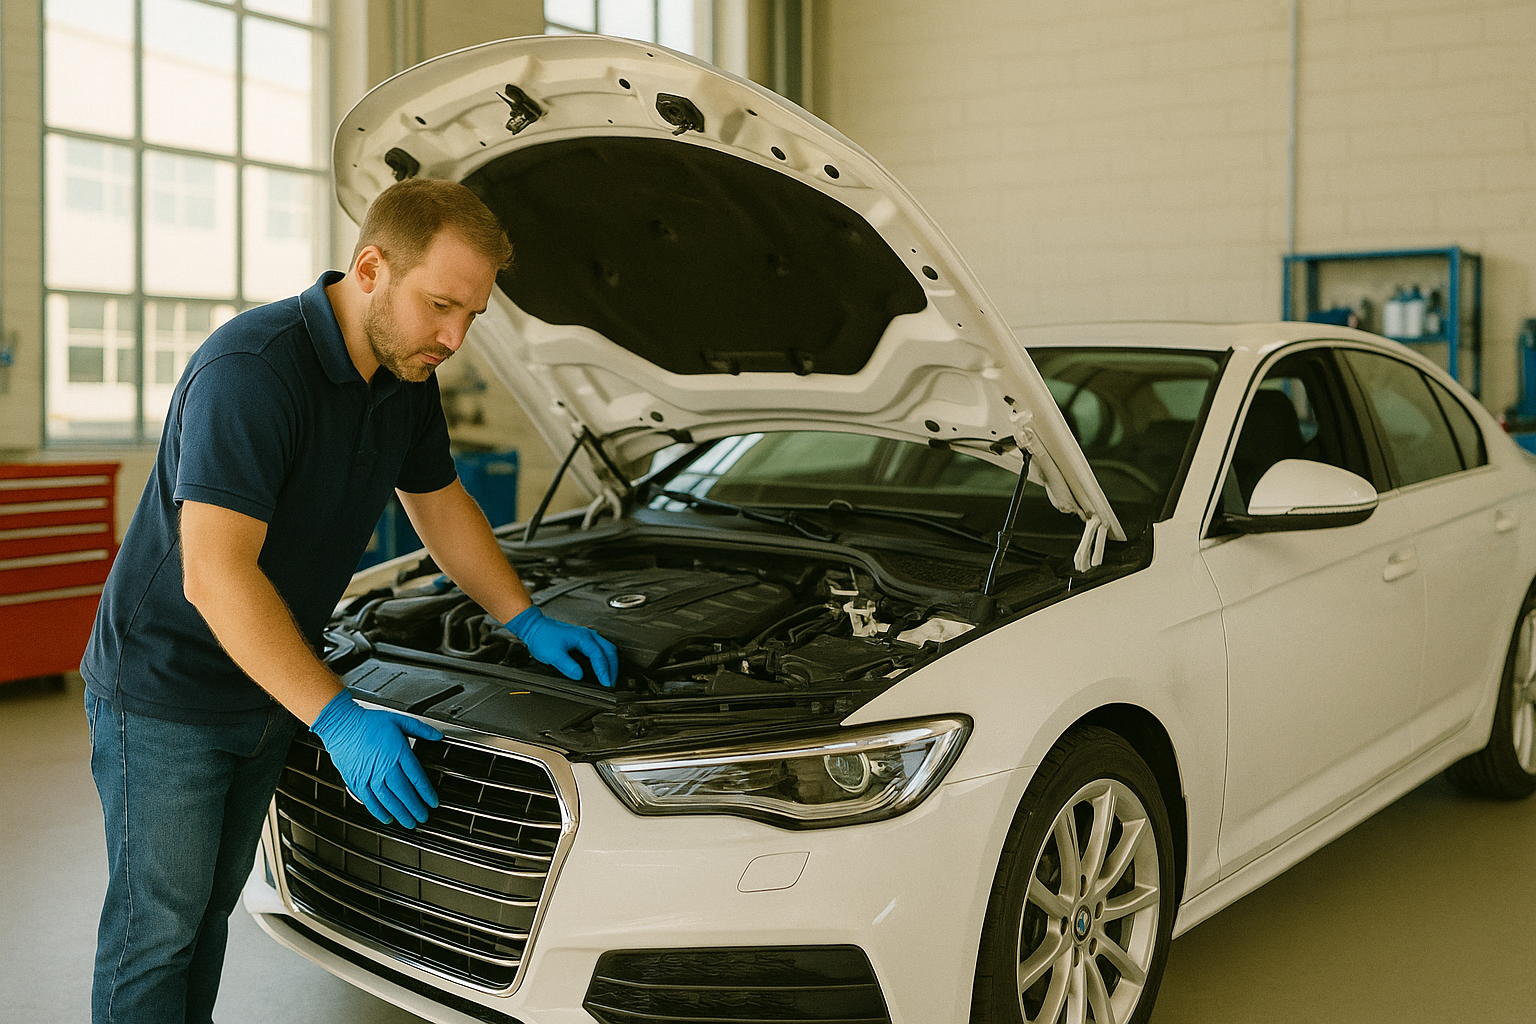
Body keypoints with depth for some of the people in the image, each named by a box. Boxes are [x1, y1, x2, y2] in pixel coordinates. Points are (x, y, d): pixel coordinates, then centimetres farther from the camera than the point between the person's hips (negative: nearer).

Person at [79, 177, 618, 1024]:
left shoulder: (406, 379, -1)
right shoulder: (252, 368, -27)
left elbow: (441, 506, 16)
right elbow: (214, 575, -32)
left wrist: (528, 622, 9)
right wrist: (337, 720, -32)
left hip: (269, 692, 8)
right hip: (164, 694, -8)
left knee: (211, 907, 18)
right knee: (158, 927, 3)